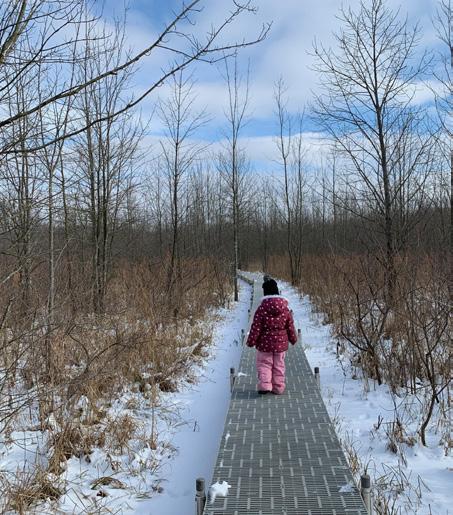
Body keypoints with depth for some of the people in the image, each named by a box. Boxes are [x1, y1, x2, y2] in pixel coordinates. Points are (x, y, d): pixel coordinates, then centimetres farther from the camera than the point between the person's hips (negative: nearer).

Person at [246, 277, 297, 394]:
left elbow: (256, 327, -12)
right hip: (281, 343, 3)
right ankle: (278, 388, 19)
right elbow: (290, 326, 4)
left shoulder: (262, 308, -15)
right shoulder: (285, 308, -4)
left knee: (264, 364, 10)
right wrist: (293, 338, 20)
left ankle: (264, 385, -3)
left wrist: (251, 341, -1)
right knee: (279, 365, 14)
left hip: (264, 344, -3)